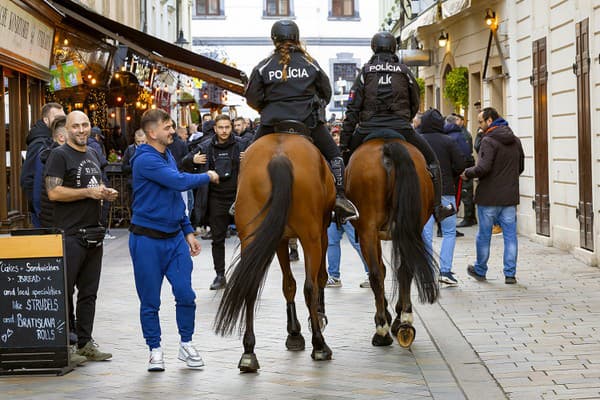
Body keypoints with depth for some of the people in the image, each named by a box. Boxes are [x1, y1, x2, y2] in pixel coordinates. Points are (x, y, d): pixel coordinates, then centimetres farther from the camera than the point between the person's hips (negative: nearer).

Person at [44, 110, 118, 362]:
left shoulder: (93, 155, 18)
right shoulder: (59, 155, -6)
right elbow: (53, 192, -16)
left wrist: (107, 194, 9)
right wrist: (88, 192, -17)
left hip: (93, 233, 7)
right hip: (69, 234, -7)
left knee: (89, 291, 8)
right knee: (64, 289, -4)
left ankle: (85, 342, 14)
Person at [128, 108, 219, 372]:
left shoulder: (168, 156, 12)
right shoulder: (146, 160, -16)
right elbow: (180, 182, -26)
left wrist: (188, 232, 17)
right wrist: (207, 177, -9)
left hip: (175, 238, 7)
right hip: (147, 240, -6)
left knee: (185, 293, 0)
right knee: (150, 300, 5)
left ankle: (187, 344, 15)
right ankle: (155, 350, 17)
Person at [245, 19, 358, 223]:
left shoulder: (264, 66, 1)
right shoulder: (310, 64, 5)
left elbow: (252, 97, 0)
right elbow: (326, 92, 12)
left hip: (273, 121, 0)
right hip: (308, 120, 0)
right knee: (333, 154, 12)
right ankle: (340, 195, -1)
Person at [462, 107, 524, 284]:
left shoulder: (489, 141, -14)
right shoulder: (515, 141, 10)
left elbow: (483, 168, -23)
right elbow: (520, 167, 19)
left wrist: (467, 173, -7)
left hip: (489, 197, -6)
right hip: (510, 196, 6)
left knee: (484, 235, 9)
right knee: (510, 235, 7)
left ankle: (480, 270, 22)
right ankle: (510, 274, 6)